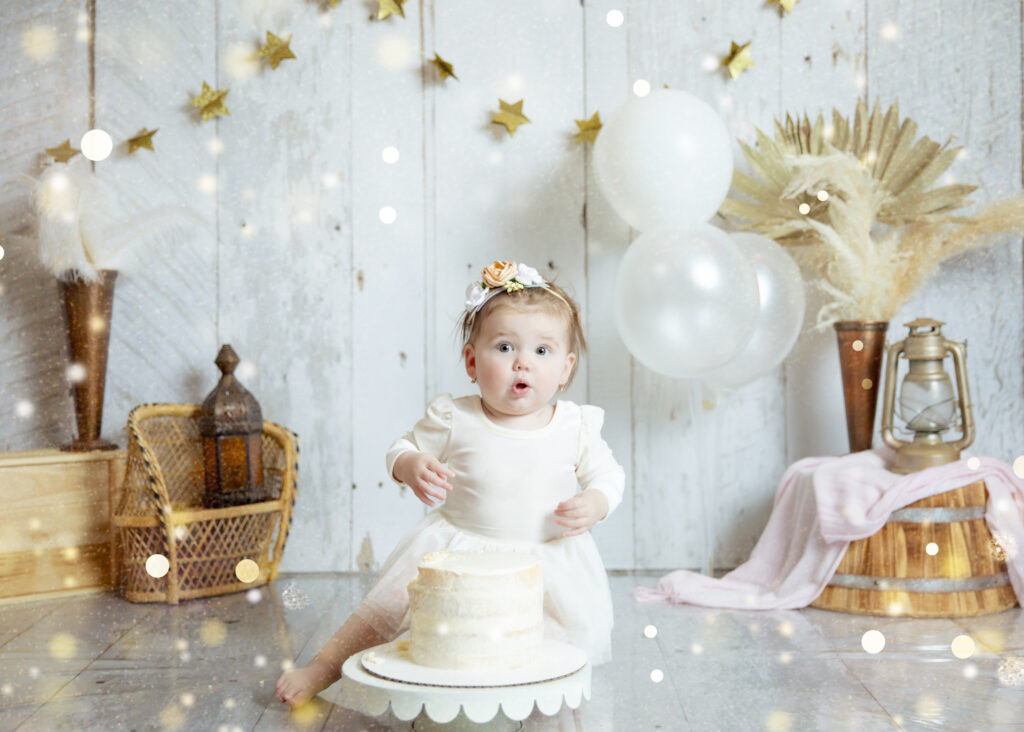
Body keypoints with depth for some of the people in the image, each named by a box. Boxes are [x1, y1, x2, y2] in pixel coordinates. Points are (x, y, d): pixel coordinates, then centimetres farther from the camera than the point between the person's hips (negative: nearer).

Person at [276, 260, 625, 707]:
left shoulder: (576, 427, -7)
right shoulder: (454, 420, -10)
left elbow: (608, 474, 7)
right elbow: (404, 448, 4)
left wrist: (595, 504, -16)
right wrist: (411, 467, -20)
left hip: (546, 561, 1)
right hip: (455, 551, -1)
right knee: (388, 608, -8)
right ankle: (323, 668, 9)